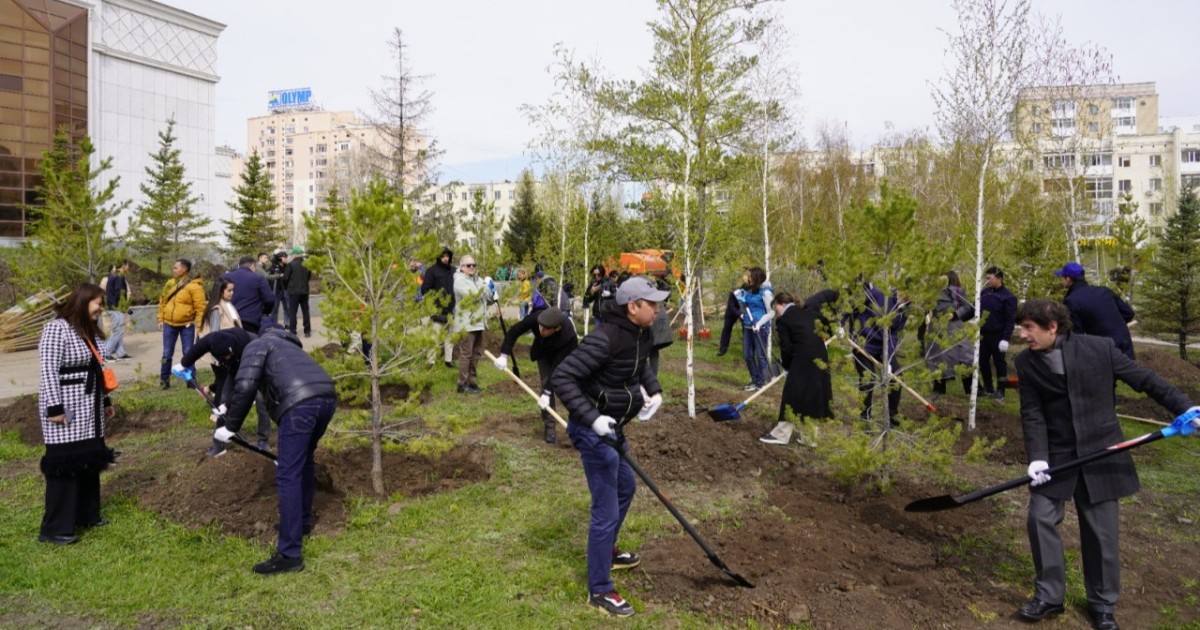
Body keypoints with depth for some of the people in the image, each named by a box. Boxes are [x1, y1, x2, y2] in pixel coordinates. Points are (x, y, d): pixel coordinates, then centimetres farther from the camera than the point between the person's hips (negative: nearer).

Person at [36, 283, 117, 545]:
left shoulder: (90, 331, 13)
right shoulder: (57, 328, -14)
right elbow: (49, 370, -18)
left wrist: (105, 400, 18)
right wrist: (54, 407, -21)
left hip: (89, 408, 9)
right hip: (66, 408, -9)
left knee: (90, 460, 12)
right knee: (65, 465, -5)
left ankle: (87, 515, 23)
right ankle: (55, 528, 3)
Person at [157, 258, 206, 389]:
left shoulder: (194, 286, -11)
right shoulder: (170, 283, 8)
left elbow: (200, 307, -13)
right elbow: (162, 301, 15)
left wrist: (199, 326, -16)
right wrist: (160, 319, 10)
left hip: (187, 325, -5)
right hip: (169, 324, 5)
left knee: (188, 353, 2)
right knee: (167, 354, 9)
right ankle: (164, 380, 20)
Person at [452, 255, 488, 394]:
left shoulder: (476, 279, 17)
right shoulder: (460, 281, -11)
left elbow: (485, 296, 16)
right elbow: (472, 296, -23)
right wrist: (484, 286, -10)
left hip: (477, 322, 9)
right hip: (466, 324, -9)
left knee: (476, 353, 13)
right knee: (466, 354, -6)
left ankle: (471, 380, 23)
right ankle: (463, 384, 0)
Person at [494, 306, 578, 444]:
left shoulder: (568, 337, -45)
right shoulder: (536, 317, -38)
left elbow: (558, 367, -40)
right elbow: (514, 331, -21)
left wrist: (547, 393, -41)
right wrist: (504, 355, -26)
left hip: (563, 356, -2)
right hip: (544, 353, 2)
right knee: (546, 384, -9)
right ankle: (549, 427, -4)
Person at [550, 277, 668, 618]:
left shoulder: (640, 334, 1)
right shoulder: (605, 338, -27)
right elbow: (561, 377, -28)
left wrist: (653, 391, 5)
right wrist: (592, 418, -33)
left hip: (610, 427, 10)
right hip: (594, 431, -10)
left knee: (625, 487, 27)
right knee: (606, 510, -3)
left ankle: (607, 552, 48)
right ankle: (599, 590, 13)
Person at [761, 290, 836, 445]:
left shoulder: (782, 320, -1)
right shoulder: (808, 307, 15)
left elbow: (786, 347, -2)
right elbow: (827, 294, 22)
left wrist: (787, 365, 12)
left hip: (803, 358, -7)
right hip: (820, 356, 7)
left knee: (793, 393, 0)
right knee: (815, 394, 13)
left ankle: (782, 434, 5)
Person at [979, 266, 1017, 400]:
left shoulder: (1008, 297, -11)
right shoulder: (984, 293, 7)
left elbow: (1010, 320, -13)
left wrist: (1006, 338, -19)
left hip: (998, 335, -6)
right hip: (984, 334, 6)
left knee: (999, 362, 2)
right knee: (983, 361, 11)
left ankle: (1000, 390, 11)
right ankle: (988, 388, 24)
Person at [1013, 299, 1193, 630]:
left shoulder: (1100, 348, -11)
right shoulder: (1026, 363, -6)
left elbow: (1144, 379, -2)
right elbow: (1032, 414, -7)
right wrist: (1037, 457, -17)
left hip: (1100, 452, -1)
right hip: (1055, 454, 2)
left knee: (1101, 531, 7)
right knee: (1040, 519, -3)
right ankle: (1049, 595, 15)